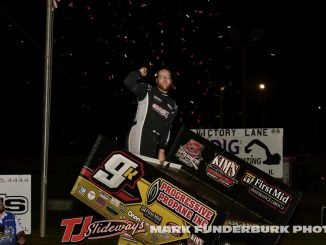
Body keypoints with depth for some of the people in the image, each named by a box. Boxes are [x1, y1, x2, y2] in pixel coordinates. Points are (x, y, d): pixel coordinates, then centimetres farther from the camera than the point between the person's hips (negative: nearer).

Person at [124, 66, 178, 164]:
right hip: (138, 137, -5)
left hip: (153, 146, 6)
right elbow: (128, 82, -11)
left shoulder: (173, 106, 19)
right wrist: (140, 72, 4)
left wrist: (162, 150, 13)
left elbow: (166, 130, 18)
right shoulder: (147, 91, 5)